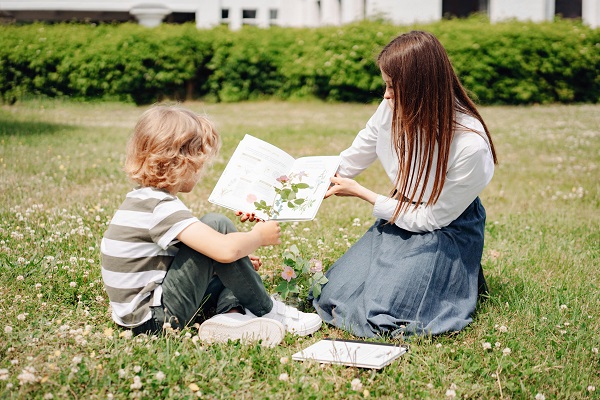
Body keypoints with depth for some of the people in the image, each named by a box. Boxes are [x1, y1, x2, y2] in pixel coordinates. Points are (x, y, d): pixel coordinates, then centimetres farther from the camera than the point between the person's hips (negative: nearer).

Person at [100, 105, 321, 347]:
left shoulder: (142, 199, 11)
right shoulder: (162, 207, -19)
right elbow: (226, 249, -29)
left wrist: (239, 264, 19)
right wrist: (260, 236, -8)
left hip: (137, 315, 10)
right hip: (156, 319, -10)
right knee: (217, 224, -12)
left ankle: (231, 314, -10)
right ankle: (268, 312, -2)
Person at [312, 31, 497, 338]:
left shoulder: (471, 146, -31)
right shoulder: (393, 109, -16)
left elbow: (431, 218, -18)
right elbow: (354, 159, 5)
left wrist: (360, 193, -14)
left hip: (447, 229, -6)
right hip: (401, 214, 6)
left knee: (381, 311, -22)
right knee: (334, 294, -6)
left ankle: (461, 277, 7)